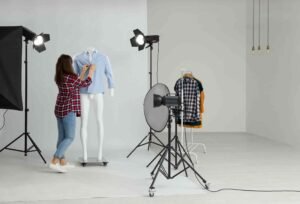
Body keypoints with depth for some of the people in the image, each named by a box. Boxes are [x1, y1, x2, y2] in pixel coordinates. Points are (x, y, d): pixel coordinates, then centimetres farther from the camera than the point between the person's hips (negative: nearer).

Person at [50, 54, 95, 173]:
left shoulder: (59, 78, 8)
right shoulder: (71, 77, -15)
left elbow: (77, 83, 18)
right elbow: (86, 83, 0)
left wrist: (83, 71, 23)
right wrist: (91, 71, 12)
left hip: (59, 110, 8)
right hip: (68, 110, -8)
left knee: (62, 137, 11)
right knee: (69, 137, -6)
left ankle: (62, 162, 14)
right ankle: (55, 161, -15)